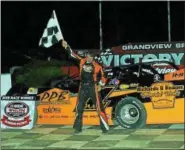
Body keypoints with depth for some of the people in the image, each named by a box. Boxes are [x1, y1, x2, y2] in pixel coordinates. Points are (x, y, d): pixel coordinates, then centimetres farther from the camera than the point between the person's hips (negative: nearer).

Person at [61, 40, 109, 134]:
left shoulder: (97, 66, -6)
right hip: (83, 88, 4)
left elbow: (103, 76, 3)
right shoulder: (82, 61, 4)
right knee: (79, 108, 7)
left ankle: (105, 127, 0)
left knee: (99, 107, -6)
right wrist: (66, 46, -4)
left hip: (93, 88, -4)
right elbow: (72, 55, 3)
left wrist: (100, 85, -3)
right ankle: (78, 128, 19)